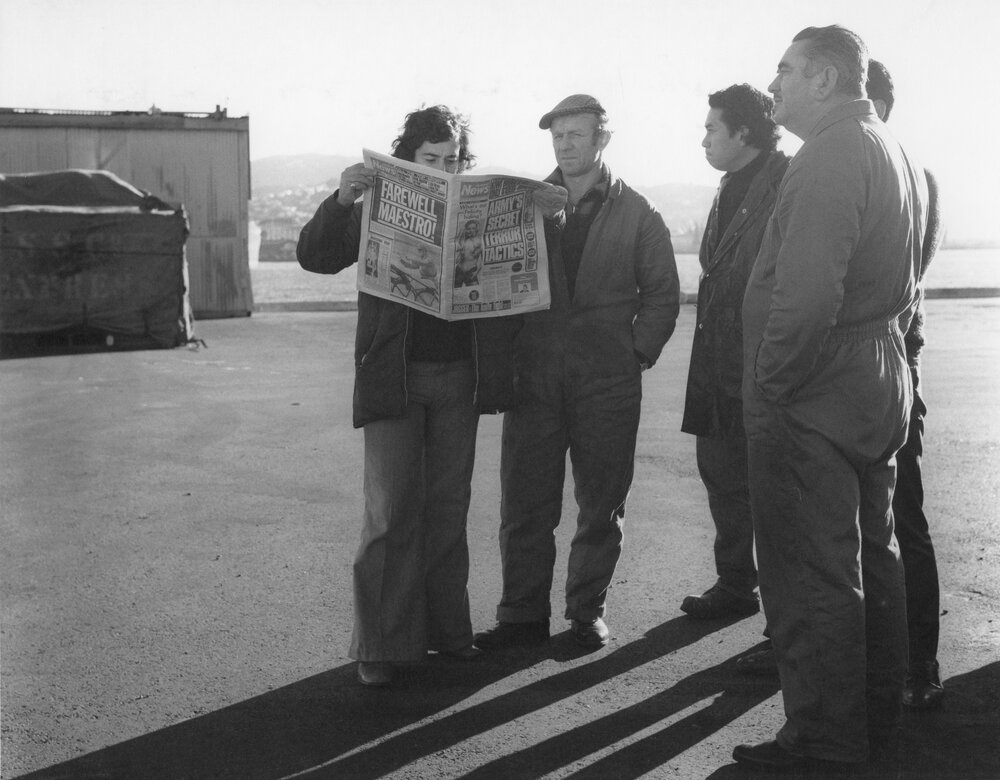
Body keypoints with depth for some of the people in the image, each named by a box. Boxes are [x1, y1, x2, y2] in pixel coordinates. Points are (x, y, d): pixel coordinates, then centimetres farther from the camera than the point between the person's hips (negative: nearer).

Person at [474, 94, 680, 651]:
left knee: (601, 505, 6)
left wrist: (637, 353, -3)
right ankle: (523, 616, 12)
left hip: (608, 380, -1)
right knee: (525, 504, 2)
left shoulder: (637, 214, 4)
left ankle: (589, 612, 19)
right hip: (534, 373, 2)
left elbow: (663, 295, 6)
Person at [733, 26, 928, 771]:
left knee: (811, 576, -1)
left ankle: (824, 738, 9)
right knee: (873, 558, 17)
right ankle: (876, 719, 29)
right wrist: (887, 350, 19)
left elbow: (807, 296, -27)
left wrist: (772, 388, -17)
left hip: (813, 401, -10)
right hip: (882, 388, 10)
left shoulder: (829, 157, -17)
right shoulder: (900, 156, 15)